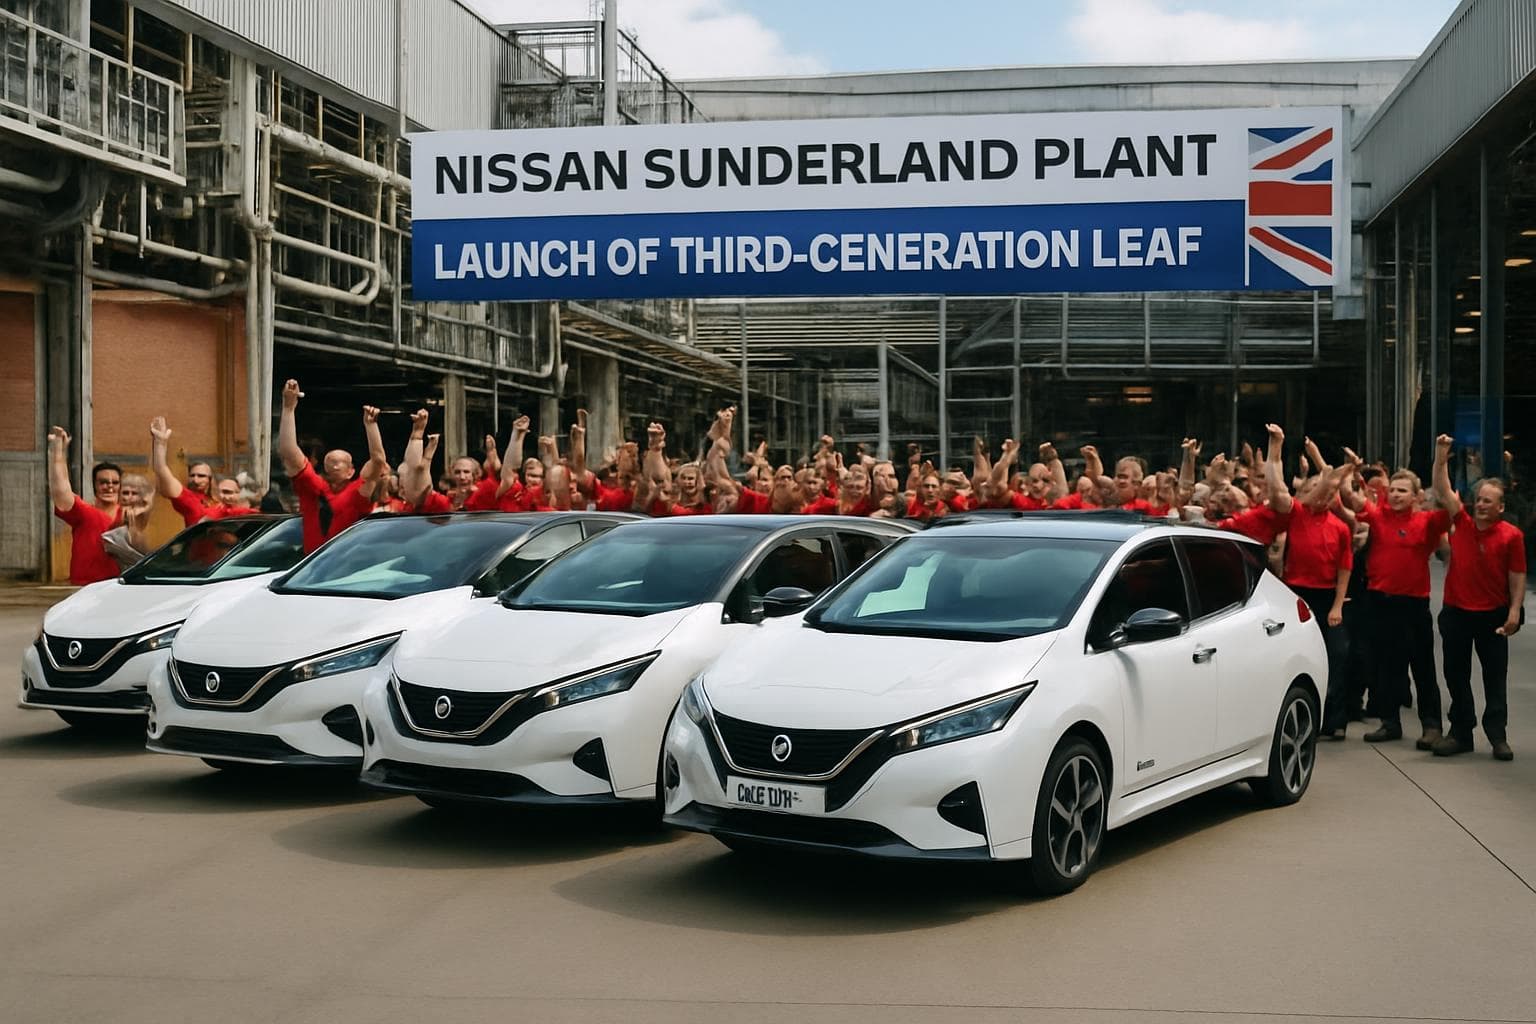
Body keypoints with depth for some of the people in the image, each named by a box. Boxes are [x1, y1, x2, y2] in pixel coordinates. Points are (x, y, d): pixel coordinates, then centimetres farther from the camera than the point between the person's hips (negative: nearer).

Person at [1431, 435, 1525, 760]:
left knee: (1495, 678, 3)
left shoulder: (1511, 535, -6)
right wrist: (1441, 456, -14)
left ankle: (1497, 735, 8)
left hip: (1493, 615, -3)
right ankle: (1461, 732, 17)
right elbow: (1443, 490, -4)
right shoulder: (1461, 523, 2)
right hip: (1456, 611, 3)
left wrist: (1515, 611, -13)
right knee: (1456, 675, 8)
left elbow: (1517, 577, -4)